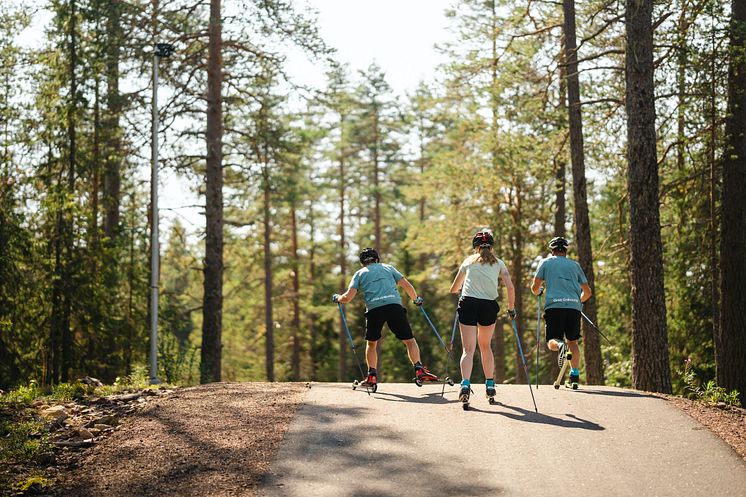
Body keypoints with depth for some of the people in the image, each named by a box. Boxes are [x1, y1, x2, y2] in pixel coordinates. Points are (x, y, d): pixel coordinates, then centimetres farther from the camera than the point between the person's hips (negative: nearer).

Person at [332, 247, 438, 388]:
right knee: (409, 340, 6)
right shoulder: (388, 267, 25)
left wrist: (337, 298, 31)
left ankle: (372, 375, 14)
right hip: (394, 306, 0)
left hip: (374, 309, 0)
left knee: (371, 343, 20)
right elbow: (407, 285, 17)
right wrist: (416, 299, 35)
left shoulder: (360, 273, 21)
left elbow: (348, 297, 10)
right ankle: (419, 370, -8)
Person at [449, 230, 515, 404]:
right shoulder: (498, 263, 16)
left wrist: (461, 288, 47)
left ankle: (465, 384, -26)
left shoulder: (468, 261, 18)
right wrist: (511, 308, 14)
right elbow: (510, 287, 2)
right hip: (489, 306, 1)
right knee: (485, 346, 21)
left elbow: (453, 289, 25)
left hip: (468, 304, -1)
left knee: (468, 349, -5)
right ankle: (490, 386, 24)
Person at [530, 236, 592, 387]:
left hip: (554, 305, -2)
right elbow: (587, 292, 22)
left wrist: (538, 292, 31)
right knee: (573, 342, 16)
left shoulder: (546, 262, 15)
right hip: (574, 306, 2)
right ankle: (575, 375, 5)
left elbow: (535, 287, 8)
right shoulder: (574, 265, 22)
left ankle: (559, 346, -35)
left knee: (552, 341, 0)